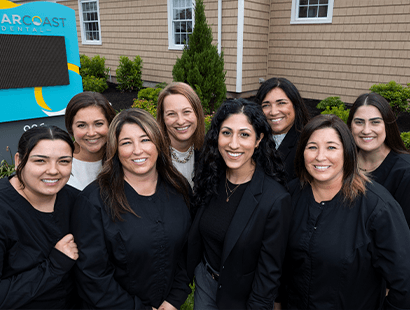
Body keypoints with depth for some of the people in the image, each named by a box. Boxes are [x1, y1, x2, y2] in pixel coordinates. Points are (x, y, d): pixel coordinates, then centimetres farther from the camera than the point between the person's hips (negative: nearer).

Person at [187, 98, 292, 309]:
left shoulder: (276, 199, -27)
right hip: (204, 281, 4)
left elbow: (269, 271, -18)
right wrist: (190, 272, 6)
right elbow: (196, 236, 3)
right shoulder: (210, 178, -10)